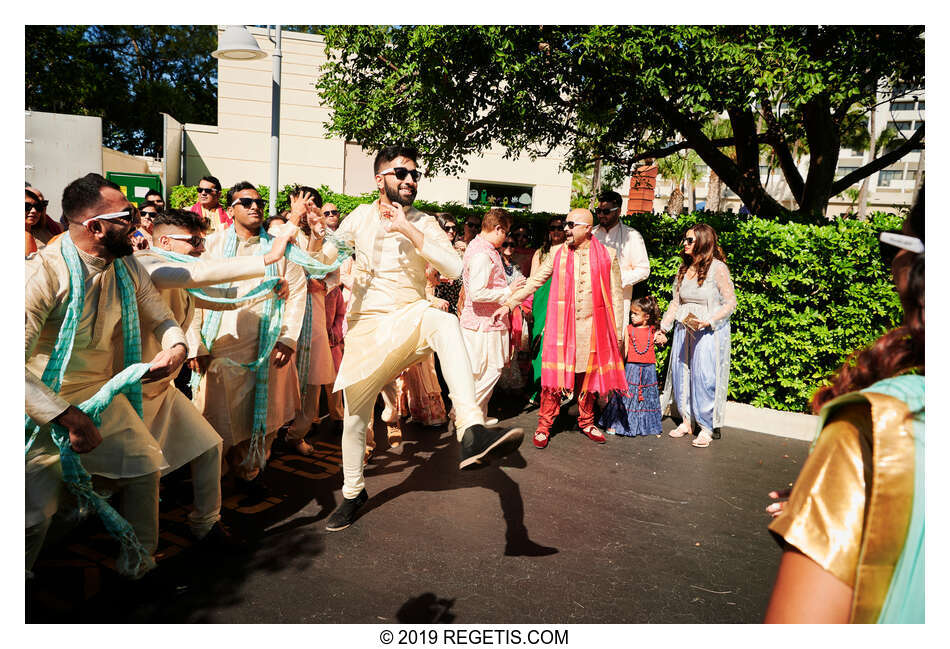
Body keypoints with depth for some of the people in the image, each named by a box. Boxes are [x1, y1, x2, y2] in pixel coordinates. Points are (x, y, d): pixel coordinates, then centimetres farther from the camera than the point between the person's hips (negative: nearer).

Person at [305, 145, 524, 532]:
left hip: (410, 318, -1)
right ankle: (353, 492, 34)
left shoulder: (424, 223, 0)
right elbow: (324, 258, 14)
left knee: (445, 323, -37)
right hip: (366, 324, 2)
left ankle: (471, 434, -51)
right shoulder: (361, 217, 4)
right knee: (355, 412, 7)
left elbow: (454, 269, -14)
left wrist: (409, 231, -19)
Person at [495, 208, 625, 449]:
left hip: (593, 325, 0)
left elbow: (615, 296, 7)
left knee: (589, 374, 9)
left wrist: (617, 330, 5)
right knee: (555, 374, -1)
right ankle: (544, 425, 11)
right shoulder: (557, 253, 6)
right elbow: (534, 281, 9)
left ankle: (586, 422, 28)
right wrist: (509, 304, 3)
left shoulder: (607, 255, 4)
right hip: (561, 324, 0)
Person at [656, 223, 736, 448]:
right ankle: (686, 421, 22)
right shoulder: (684, 268, 10)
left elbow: (730, 303, -8)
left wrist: (708, 322, -20)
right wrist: (663, 327, 11)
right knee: (680, 373, 8)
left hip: (709, 332, -6)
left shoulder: (718, 268, -9)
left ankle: (706, 428, 6)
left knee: (704, 377, -6)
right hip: (684, 329, 6)